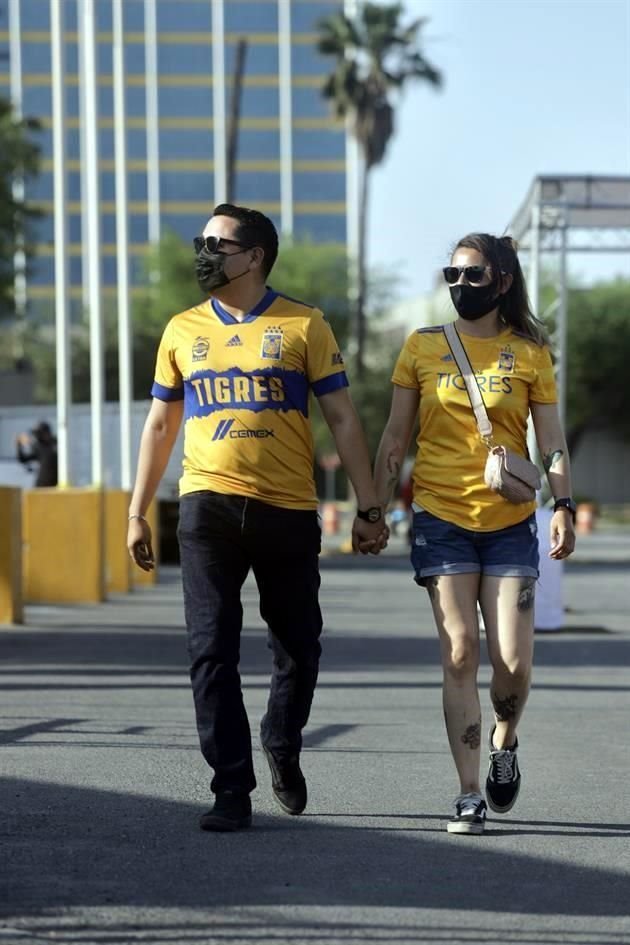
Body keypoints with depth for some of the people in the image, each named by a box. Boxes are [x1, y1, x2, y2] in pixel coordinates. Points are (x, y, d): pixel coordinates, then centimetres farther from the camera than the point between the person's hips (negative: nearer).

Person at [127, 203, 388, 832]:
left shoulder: (303, 327, 3)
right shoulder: (183, 331, 10)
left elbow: (341, 419, 3)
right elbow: (160, 425, 16)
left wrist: (367, 508, -1)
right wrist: (137, 513, 12)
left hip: (288, 512, -1)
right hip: (208, 508, 1)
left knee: (297, 648, 7)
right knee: (211, 652, -4)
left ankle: (282, 747, 33)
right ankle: (232, 790, 1)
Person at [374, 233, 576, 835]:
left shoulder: (530, 354, 5)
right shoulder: (422, 348, 6)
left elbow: (551, 441, 4)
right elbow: (394, 437, 9)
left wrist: (563, 505, -10)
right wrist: (375, 510, 3)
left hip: (509, 523, 0)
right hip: (441, 519, 0)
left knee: (513, 661, -7)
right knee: (459, 654, -7)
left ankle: (504, 742, 26)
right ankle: (469, 796, -3)